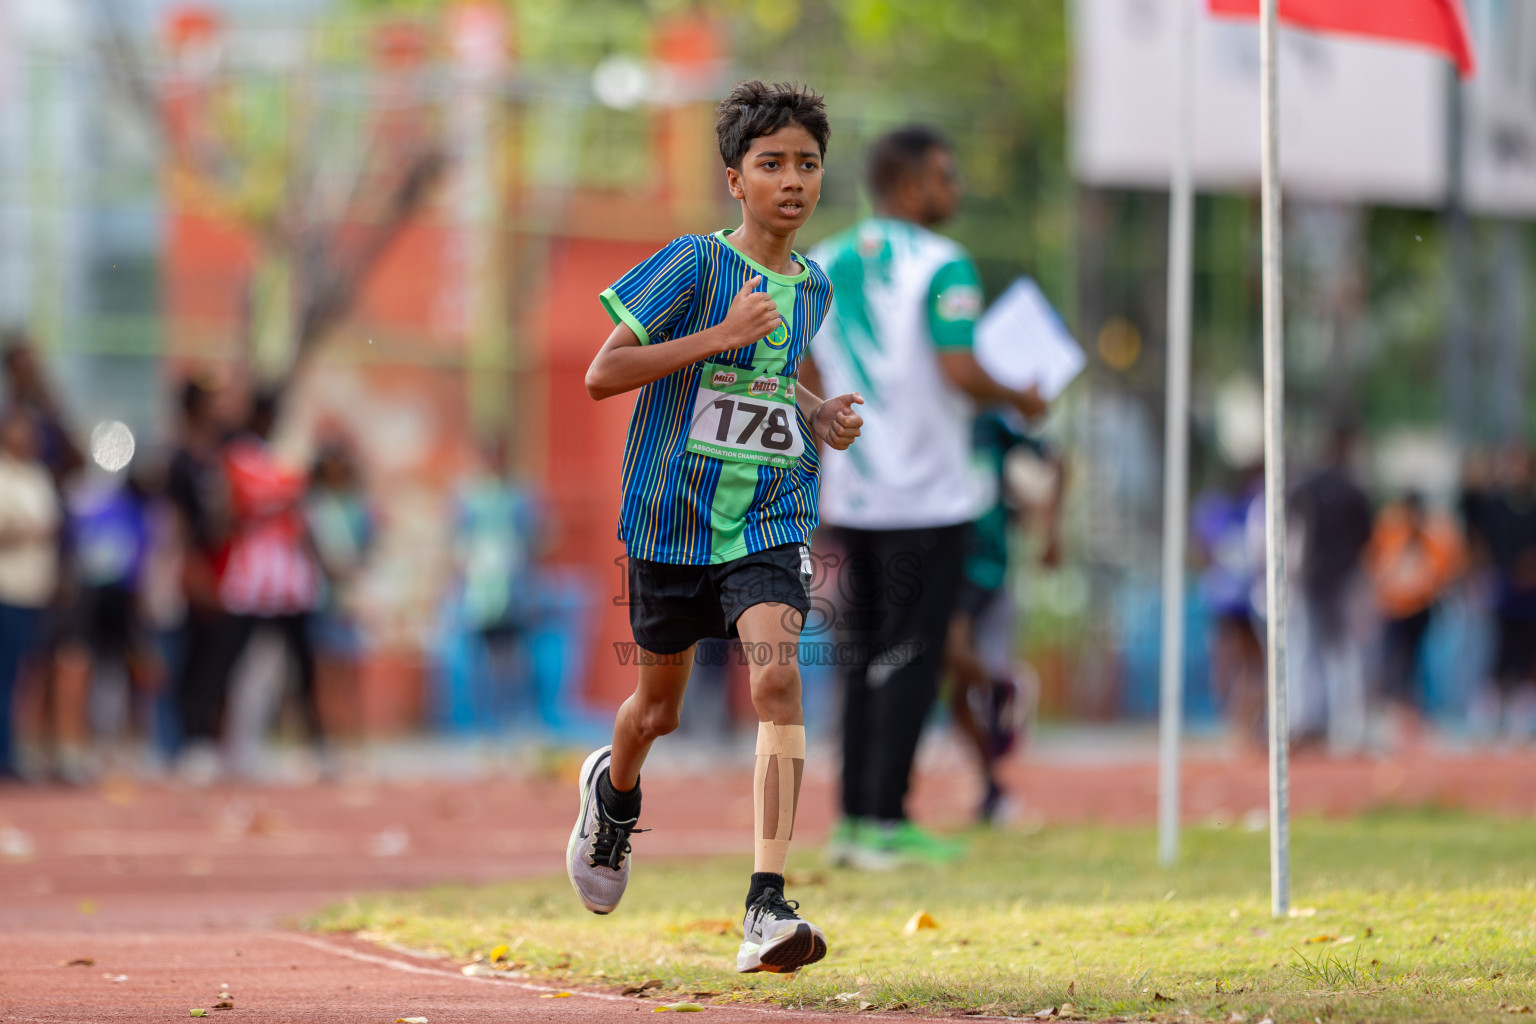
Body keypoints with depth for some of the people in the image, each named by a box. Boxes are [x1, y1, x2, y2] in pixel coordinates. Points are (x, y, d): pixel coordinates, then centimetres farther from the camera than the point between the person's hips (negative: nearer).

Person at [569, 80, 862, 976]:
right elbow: (602, 375, -15)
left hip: (770, 521, 2)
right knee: (659, 708, 15)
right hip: (675, 518, -2)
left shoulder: (813, 287, 7)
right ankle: (615, 790, 54)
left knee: (778, 676, -22)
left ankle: (768, 908, -27)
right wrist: (718, 336, -22)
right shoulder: (695, 265, -10)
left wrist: (817, 414, 8)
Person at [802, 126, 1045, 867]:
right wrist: (1019, 398, -2)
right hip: (926, 495, -6)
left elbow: (809, 379, 11)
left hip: (850, 493, 6)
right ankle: (886, 823, -4)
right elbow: (960, 370, -19)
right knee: (909, 656, -2)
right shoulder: (940, 265, -11)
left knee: (864, 657, 13)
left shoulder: (822, 265, 9)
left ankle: (854, 818, 12)